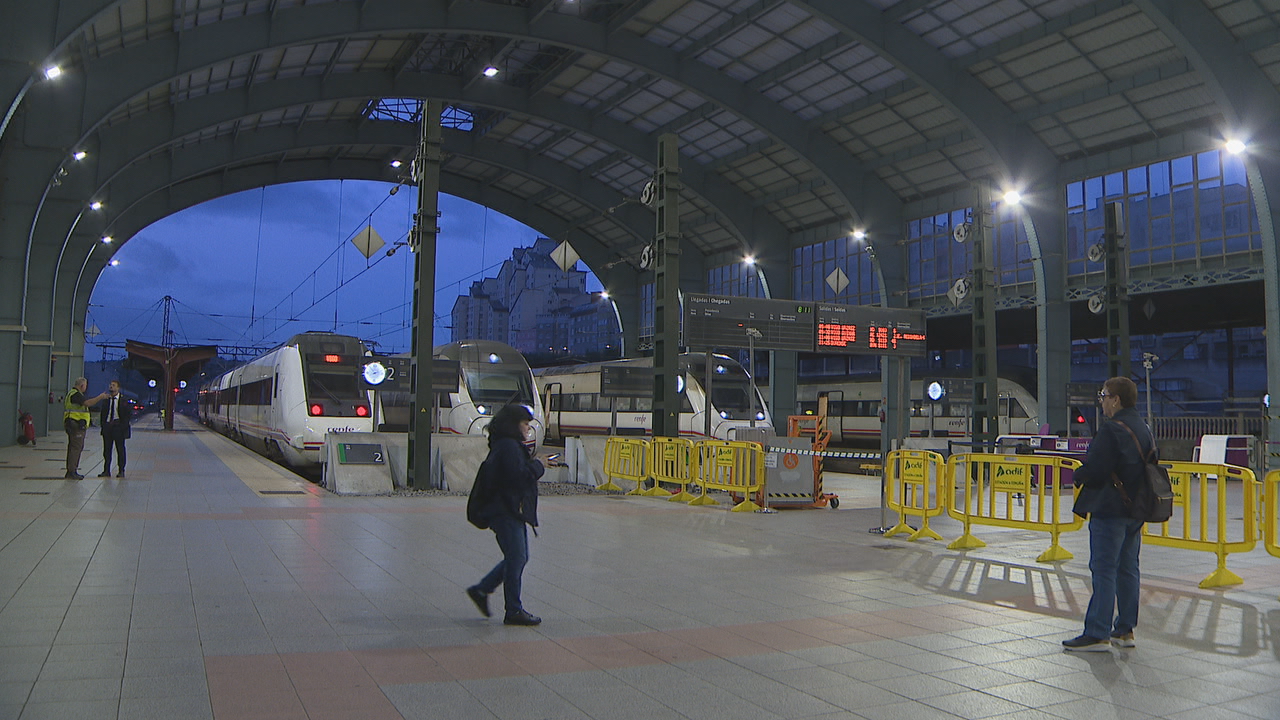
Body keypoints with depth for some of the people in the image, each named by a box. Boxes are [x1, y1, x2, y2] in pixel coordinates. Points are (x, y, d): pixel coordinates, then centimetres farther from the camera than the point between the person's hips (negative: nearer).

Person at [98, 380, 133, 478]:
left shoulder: (124, 400, -2)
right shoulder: (106, 400, 8)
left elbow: (129, 414, -2)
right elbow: (103, 413, 14)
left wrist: (123, 425, -9)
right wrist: (103, 425, 4)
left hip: (118, 427, -4)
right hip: (107, 426, 4)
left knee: (120, 450, 1)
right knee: (107, 449, 5)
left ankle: (121, 471, 7)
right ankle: (106, 470, 11)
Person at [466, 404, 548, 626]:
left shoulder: (508, 445, 17)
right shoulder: (508, 446, -18)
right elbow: (519, 476, -25)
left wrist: (533, 464, 5)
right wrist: (538, 465, -12)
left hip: (512, 510, 11)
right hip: (507, 511, -11)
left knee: (518, 557, 16)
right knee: (517, 558, -4)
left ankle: (480, 590, 24)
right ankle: (514, 611, 6)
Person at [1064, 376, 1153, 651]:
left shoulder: (1111, 430, -17)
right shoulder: (1145, 429, 12)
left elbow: (1094, 471, -22)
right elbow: (1148, 468, 18)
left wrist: (1078, 474, 0)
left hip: (1109, 510, -9)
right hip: (1135, 510, 9)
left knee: (1104, 570, -6)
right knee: (1128, 569, 13)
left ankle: (1097, 634, -3)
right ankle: (1125, 630, 19)